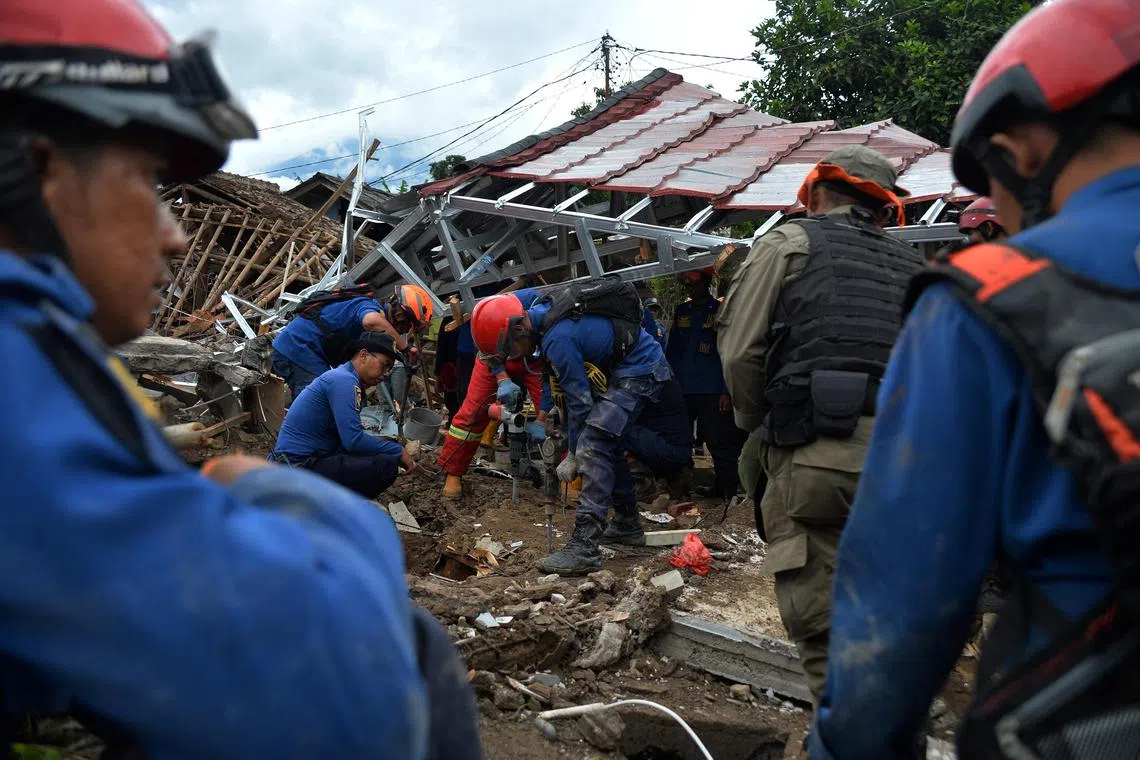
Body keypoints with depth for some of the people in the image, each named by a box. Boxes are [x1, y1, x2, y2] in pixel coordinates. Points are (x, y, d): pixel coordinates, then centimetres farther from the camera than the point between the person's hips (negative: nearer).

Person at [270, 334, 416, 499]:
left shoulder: (343, 378, 15)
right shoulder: (344, 381, -16)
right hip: (300, 465, -10)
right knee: (386, 466, -19)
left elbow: (351, 436, 20)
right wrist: (399, 452, -12)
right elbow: (354, 440, -23)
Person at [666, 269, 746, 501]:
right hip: (682, 390, 5)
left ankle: (729, 489, 3)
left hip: (712, 391, -5)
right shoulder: (681, 312, 14)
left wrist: (727, 391, -11)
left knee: (720, 442, -5)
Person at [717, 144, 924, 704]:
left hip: (818, 460, -5)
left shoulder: (787, 244, 9)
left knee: (823, 630, 0)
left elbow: (740, 352, 1)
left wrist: (759, 428, 16)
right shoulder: (913, 265, 22)